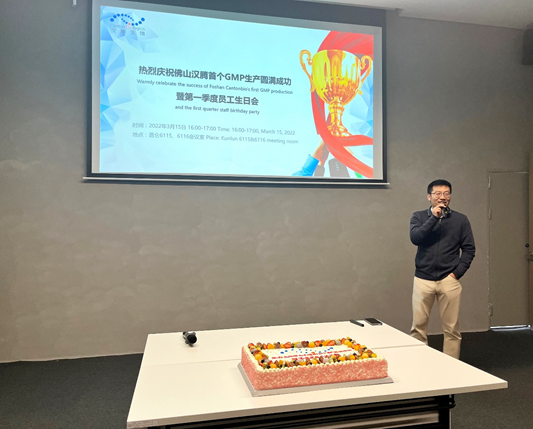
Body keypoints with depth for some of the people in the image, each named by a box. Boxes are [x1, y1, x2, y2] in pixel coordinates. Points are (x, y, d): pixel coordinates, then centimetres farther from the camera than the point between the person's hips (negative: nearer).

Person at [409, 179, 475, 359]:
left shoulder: (460, 219, 5)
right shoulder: (419, 216, 5)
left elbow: (469, 249, 5)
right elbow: (415, 238, -12)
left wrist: (458, 272, -3)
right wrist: (433, 217, -16)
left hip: (449, 280, 0)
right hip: (423, 279, 0)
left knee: (452, 328, 5)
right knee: (418, 327, 4)